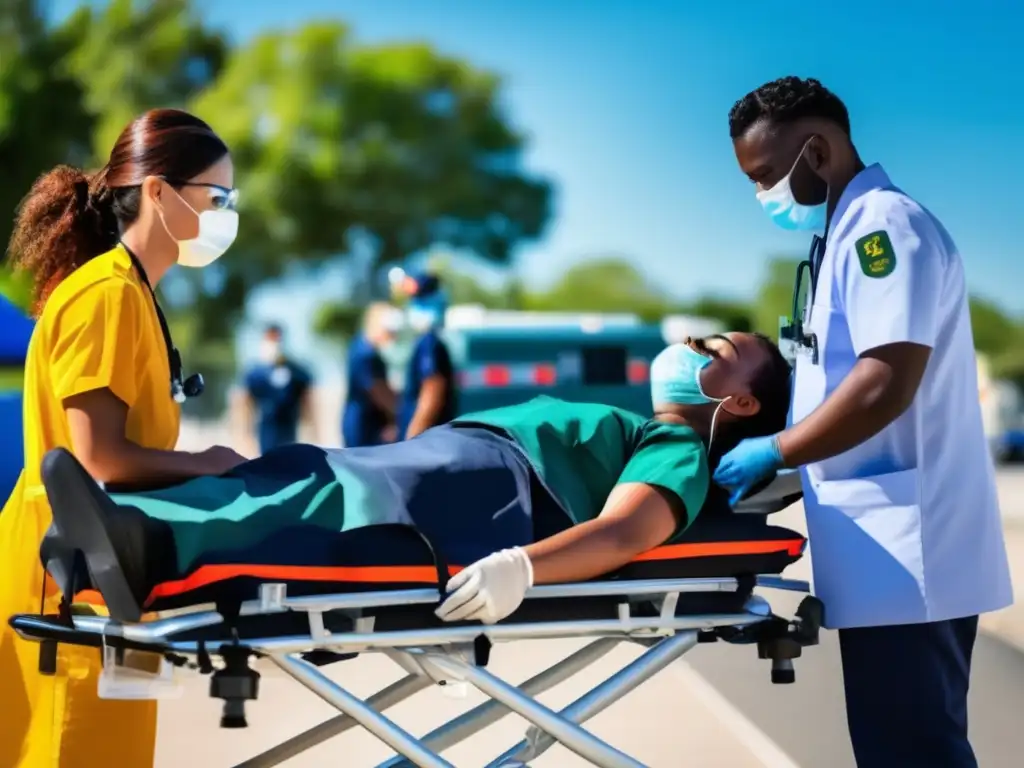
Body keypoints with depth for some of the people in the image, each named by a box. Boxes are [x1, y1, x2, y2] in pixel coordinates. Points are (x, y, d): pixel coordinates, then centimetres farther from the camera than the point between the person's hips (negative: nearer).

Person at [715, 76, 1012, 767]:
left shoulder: (882, 223, -13)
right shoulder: (855, 230, 17)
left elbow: (886, 384, -23)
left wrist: (773, 453, -13)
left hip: (906, 552, -10)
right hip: (894, 549, 10)